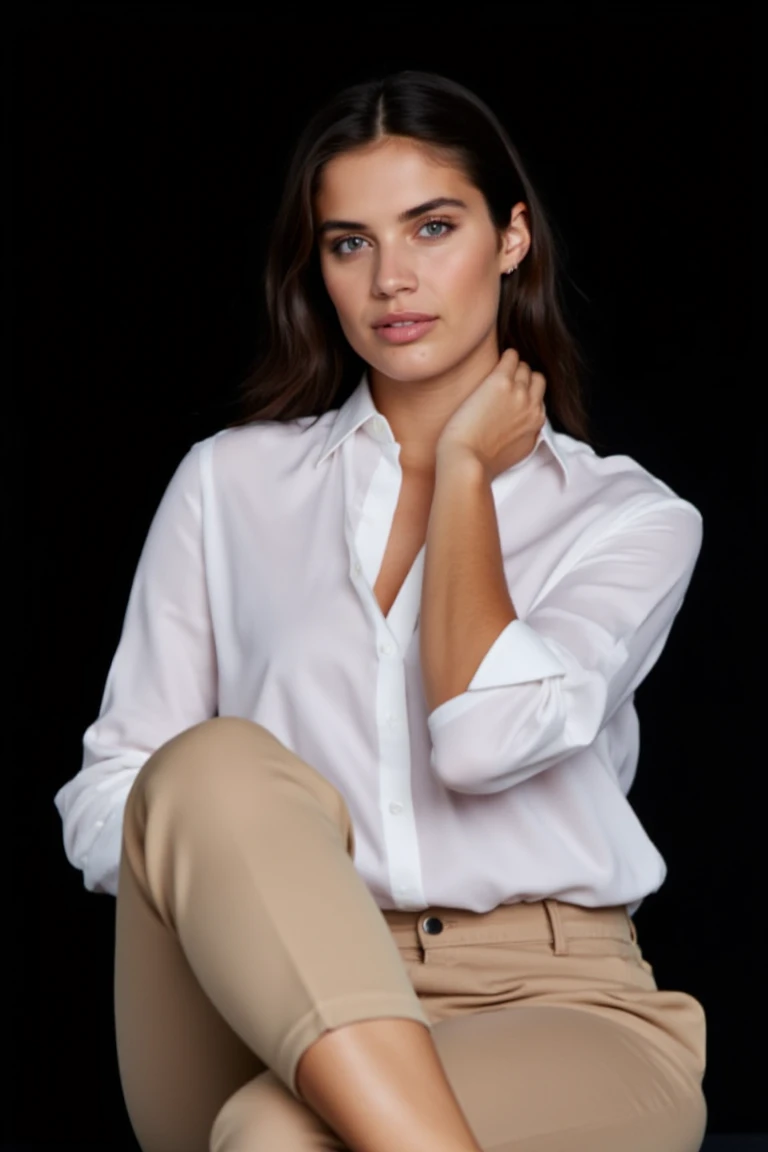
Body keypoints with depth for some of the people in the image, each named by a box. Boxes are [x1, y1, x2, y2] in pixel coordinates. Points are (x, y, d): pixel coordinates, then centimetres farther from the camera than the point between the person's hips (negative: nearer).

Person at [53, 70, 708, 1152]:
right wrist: (246, 870, -12)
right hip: (267, 1002, 4)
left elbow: (487, 736, -11)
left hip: (548, 1015, -3)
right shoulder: (229, 483, 15)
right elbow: (105, 798, 9)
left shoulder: (632, 516, 10)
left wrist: (464, 469, 3)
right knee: (217, 766, -33)